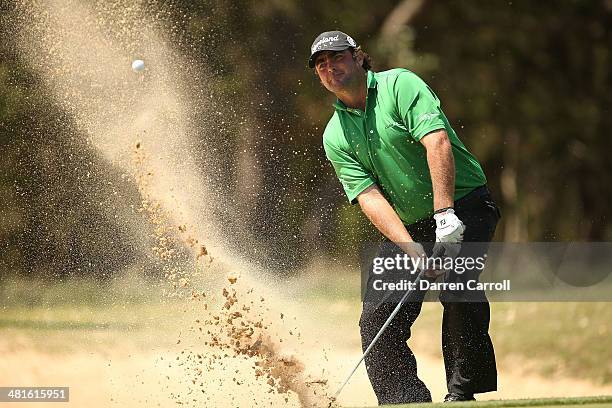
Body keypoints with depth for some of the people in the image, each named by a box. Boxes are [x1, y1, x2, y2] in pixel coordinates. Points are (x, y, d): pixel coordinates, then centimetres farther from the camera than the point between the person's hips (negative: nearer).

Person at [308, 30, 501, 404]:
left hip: (464, 206, -5)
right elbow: (369, 197, -7)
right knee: (377, 317, -7)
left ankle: (463, 391, -22)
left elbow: (437, 142, -21)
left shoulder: (400, 85, -8)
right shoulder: (335, 137, 5)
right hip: (411, 227, 6)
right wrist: (413, 250, -22)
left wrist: (445, 213, -32)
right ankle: (407, 400, 2)